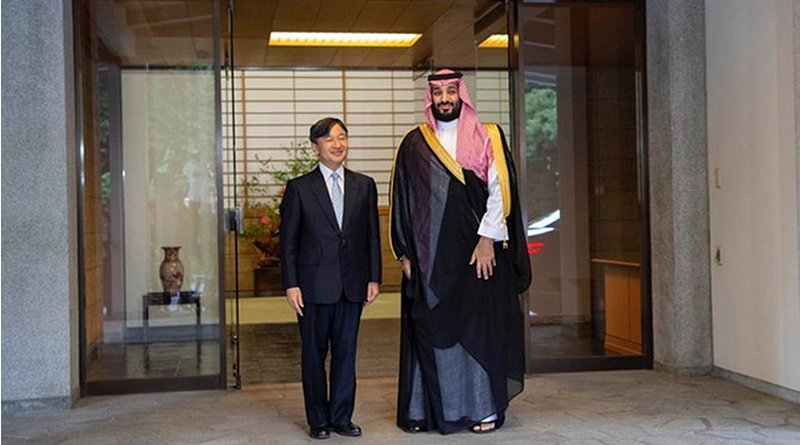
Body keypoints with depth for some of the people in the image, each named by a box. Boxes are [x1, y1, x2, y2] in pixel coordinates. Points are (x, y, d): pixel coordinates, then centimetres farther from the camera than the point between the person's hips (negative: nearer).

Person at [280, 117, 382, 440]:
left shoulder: (364, 186, 8)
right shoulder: (299, 188, 0)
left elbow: (372, 235, 9)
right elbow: (288, 241, -1)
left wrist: (374, 278, 4)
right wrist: (291, 284, -7)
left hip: (352, 285, 3)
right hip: (314, 286, -2)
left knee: (346, 352, 8)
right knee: (314, 354, 6)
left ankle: (341, 417, 19)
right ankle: (318, 420, 18)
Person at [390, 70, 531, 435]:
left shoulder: (487, 139, 5)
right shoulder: (414, 144, 9)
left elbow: (500, 190, -1)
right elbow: (402, 199, 8)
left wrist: (487, 239, -11)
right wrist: (405, 252, 3)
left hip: (478, 250, -1)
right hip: (429, 255, 1)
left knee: (479, 325, 1)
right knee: (430, 329, 4)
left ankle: (484, 408, 10)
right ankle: (426, 409, 11)